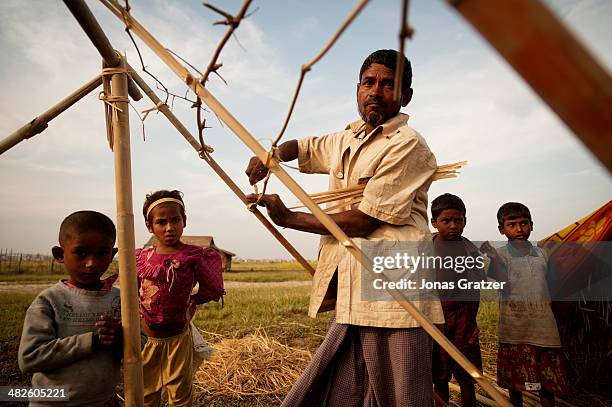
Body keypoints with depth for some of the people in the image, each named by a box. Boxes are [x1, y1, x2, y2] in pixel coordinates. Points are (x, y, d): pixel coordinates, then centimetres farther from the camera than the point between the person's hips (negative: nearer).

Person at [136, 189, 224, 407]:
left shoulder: (193, 256, -14)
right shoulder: (142, 258, -4)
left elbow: (210, 290, -4)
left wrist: (187, 303, -8)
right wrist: (140, 311, -3)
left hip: (177, 337, -2)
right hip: (146, 336, 3)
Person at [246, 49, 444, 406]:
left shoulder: (408, 145, -9)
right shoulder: (347, 139, 17)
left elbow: (363, 220, -15)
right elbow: (302, 147, 35)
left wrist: (288, 218, -7)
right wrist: (269, 156, 10)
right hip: (353, 293, 7)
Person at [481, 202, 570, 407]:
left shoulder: (540, 253, 10)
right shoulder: (500, 254, -4)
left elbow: (549, 284, 17)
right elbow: (502, 286, -16)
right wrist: (493, 259, -28)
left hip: (543, 322, 4)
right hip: (515, 324, -3)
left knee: (548, 376, 9)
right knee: (516, 378, 9)